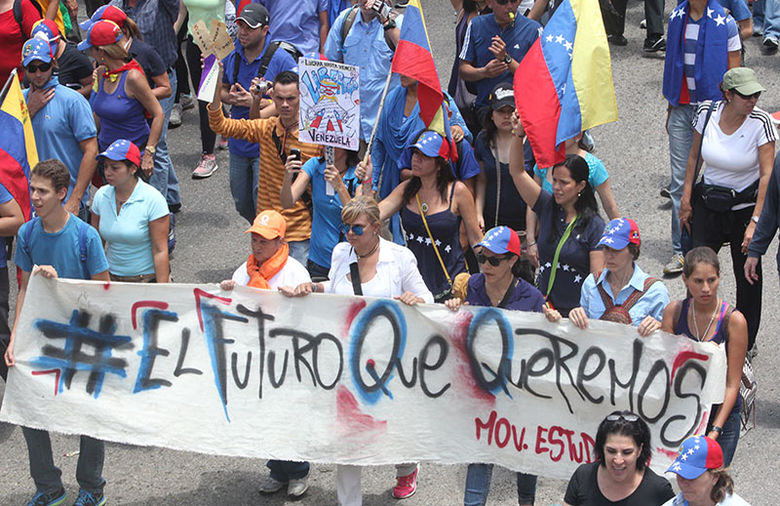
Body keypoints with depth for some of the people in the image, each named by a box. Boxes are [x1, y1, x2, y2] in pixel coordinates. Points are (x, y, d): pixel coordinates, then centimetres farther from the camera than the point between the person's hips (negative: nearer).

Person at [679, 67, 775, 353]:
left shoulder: (760, 122, -17)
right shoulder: (707, 113, -9)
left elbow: (767, 175, -17)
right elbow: (694, 156, 6)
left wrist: (755, 222, -23)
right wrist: (686, 200, 6)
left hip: (745, 205, -2)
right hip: (708, 203, 2)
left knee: (748, 275, 4)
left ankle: (744, 345, 20)